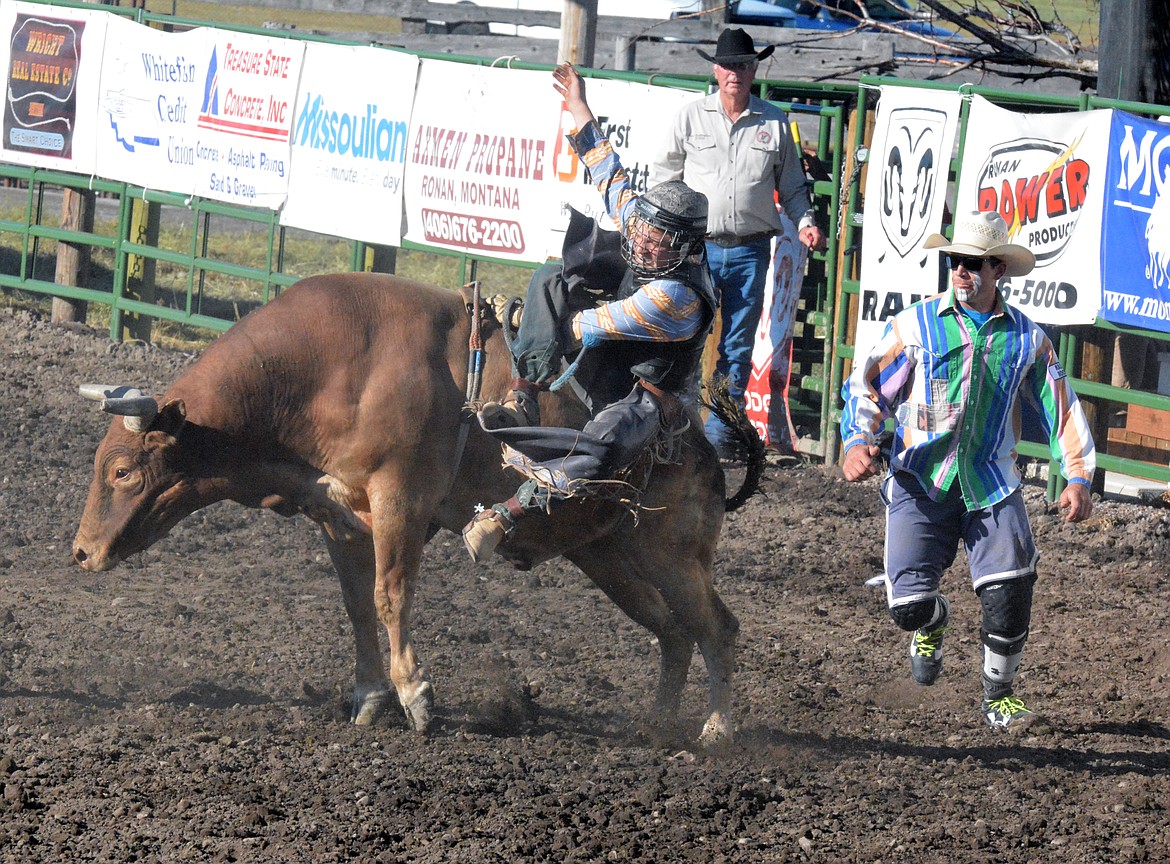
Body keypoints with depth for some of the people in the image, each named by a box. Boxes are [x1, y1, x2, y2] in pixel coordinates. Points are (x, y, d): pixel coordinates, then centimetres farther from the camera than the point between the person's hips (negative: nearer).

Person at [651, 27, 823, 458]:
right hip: (697, 245, -1)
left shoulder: (774, 123, 7)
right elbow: (664, 174, 12)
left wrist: (805, 223, 0)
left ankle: (719, 433, 9)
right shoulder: (691, 116, 5)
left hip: (750, 249, 1)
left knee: (737, 347, 3)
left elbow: (791, 185, 16)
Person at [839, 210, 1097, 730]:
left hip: (992, 485, 1)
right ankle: (933, 620, 30)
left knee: (1010, 592, -16)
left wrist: (1077, 476, 5)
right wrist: (858, 443, -13)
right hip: (920, 483, -1)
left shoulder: (1025, 338, 7)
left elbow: (1061, 409, 13)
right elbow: (867, 385, 5)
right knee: (907, 603, -11)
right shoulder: (914, 326, 3)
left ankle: (999, 697, 8)